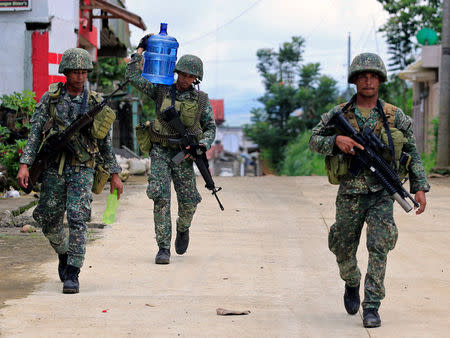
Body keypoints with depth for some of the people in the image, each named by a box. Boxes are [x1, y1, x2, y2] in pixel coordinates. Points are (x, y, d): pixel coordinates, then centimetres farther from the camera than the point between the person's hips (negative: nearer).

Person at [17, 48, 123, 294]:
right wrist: (24, 165, -11)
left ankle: (72, 275, -10)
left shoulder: (95, 103, 4)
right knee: (49, 222, 9)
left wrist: (115, 174, 11)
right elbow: (35, 133, 0)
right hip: (53, 169, 1)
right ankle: (64, 254, 39)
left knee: (77, 219, -14)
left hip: (81, 170, -1)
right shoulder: (50, 98, 2)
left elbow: (105, 142, 11)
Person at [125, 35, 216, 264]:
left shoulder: (201, 100, 3)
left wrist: (204, 144, -10)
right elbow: (133, 76, 2)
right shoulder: (161, 91, 3)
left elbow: (210, 127, 10)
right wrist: (141, 49, 6)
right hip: (160, 153, -1)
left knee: (189, 201, -1)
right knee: (160, 198, -12)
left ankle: (183, 229, 33)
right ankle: (163, 248, -7)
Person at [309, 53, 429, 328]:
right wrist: (336, 140, -17)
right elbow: (314, 140, 3)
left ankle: (372, 307, -7)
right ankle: (352, 284, 42)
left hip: (382, 195, -1)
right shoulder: (339, 114, 2)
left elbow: (412, 153, 8)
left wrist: (420, 187, 1)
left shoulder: (395, 116, 2)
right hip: (350, 195, 1)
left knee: (379, 248, -13)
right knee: (343, 251, 11)